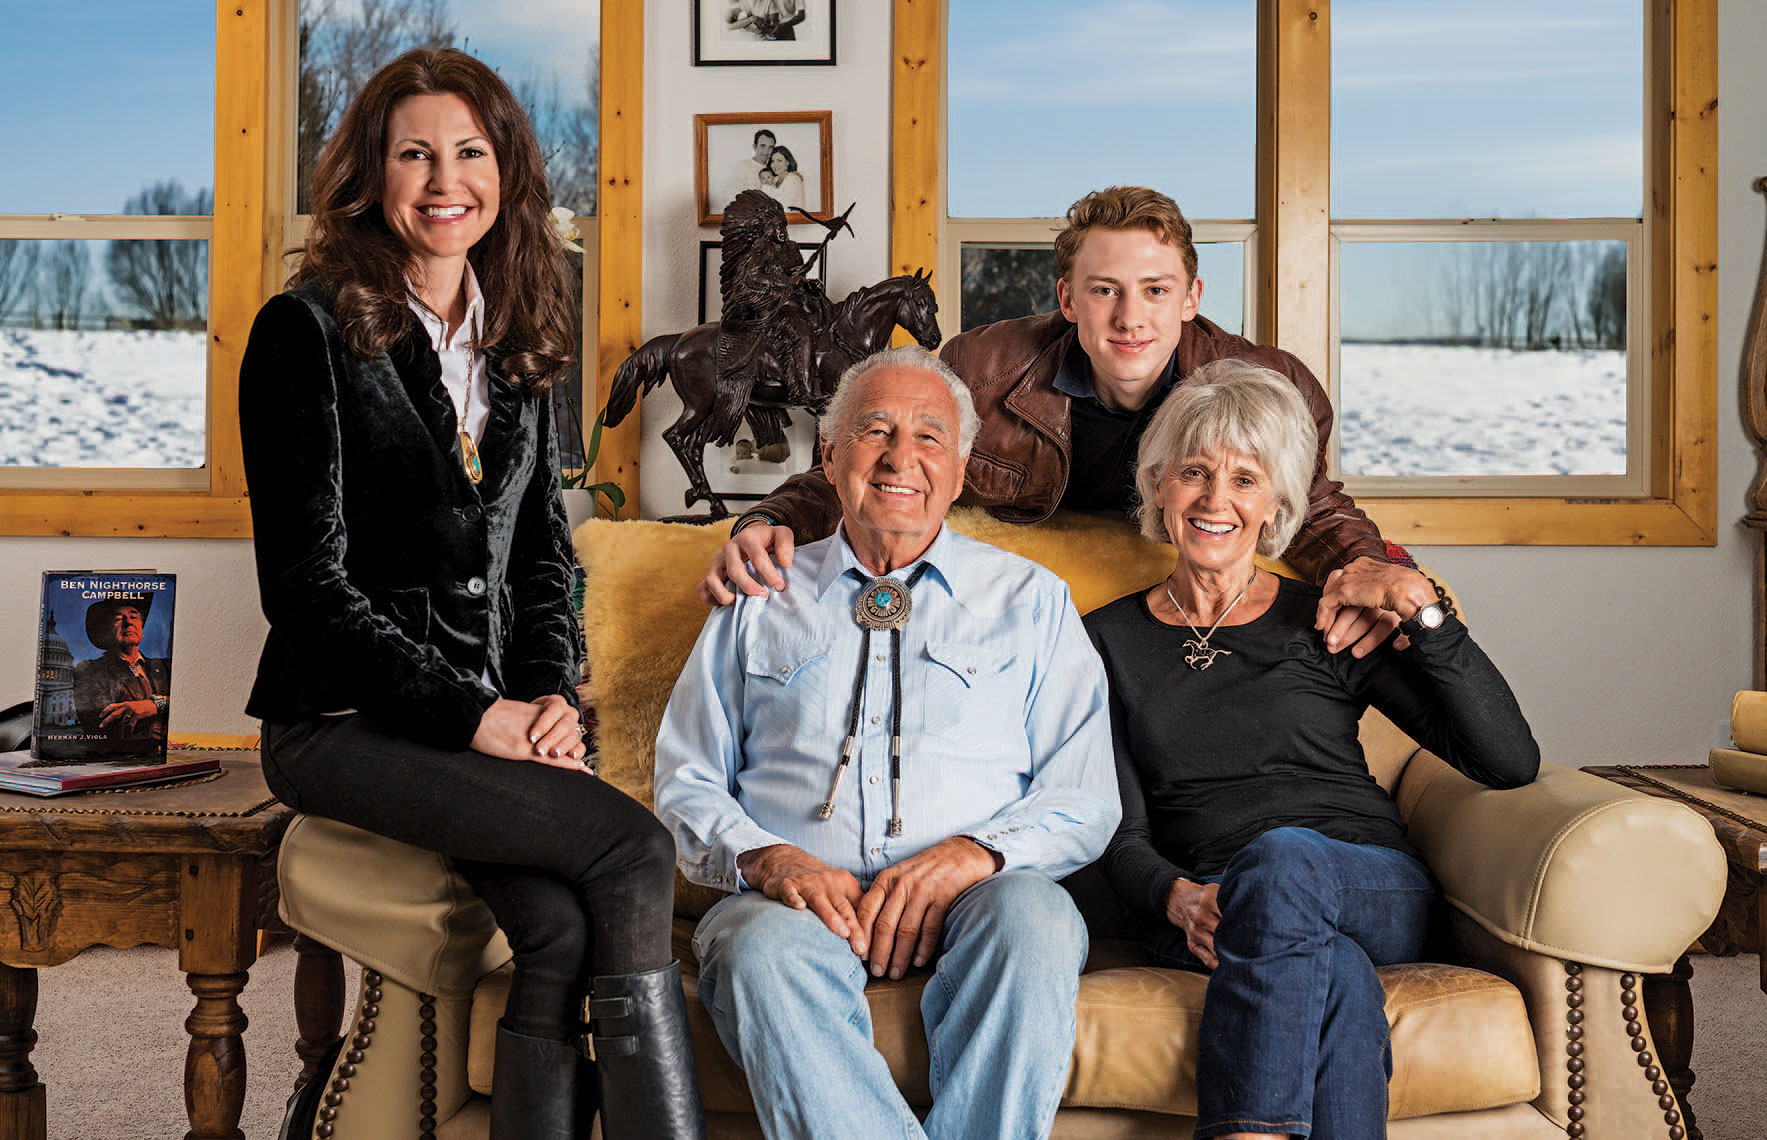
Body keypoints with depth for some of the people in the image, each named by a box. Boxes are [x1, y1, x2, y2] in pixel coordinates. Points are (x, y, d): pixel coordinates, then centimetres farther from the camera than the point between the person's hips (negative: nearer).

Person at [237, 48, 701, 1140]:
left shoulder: (515, 347, 16)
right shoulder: (308, 331, -2)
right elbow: (308, 580, -8)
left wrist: (553, 696, 0)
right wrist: (474, 715, -14)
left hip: (501, 714, 5)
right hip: (348, 721, -5)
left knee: (565, 926, -23)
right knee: (634, 848, -24)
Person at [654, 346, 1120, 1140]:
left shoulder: (1030, 600, 17)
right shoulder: (761, 602, 20)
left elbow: (1084, 797, 9)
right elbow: (687, 783, 14)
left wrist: (974, 852, -12)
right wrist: (767, 859, -8)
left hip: (969, 897, 0)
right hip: (797, 897, 1)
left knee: (1032, 919, -34)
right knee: (765, 952, -34)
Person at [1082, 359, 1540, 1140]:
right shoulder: (1109, 642, 13)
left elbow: (1511, 764, 3)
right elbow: (1121, 832, 6)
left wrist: (1425, 615, -7)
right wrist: (1177, 897, -16)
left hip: (1374, 891, 0)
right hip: (1209, 917, 0)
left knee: (1279, 858, -36)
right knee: (1337, 976, -35)